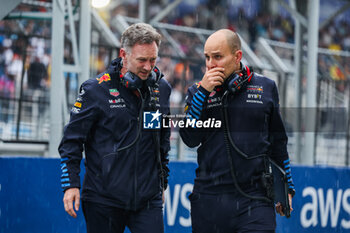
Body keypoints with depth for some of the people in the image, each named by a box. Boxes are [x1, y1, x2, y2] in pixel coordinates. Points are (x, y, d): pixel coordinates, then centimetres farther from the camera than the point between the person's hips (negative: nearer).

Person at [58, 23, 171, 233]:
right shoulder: (96, 90, -5)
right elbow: (72, 139, -1)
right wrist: (71, 184, -8)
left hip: (148, 200, 3)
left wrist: (162, 183, 21)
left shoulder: (161, 89, 8)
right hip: (104, 198, -3)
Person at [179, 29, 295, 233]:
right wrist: (203, 91, -11)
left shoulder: (265, 88, 8)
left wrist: (287, 189, 18)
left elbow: (278, 142, 16)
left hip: (254, 199, -1)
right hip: (208, 199, 1)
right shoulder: (198, 92, 8)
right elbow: (190, 138, -7)